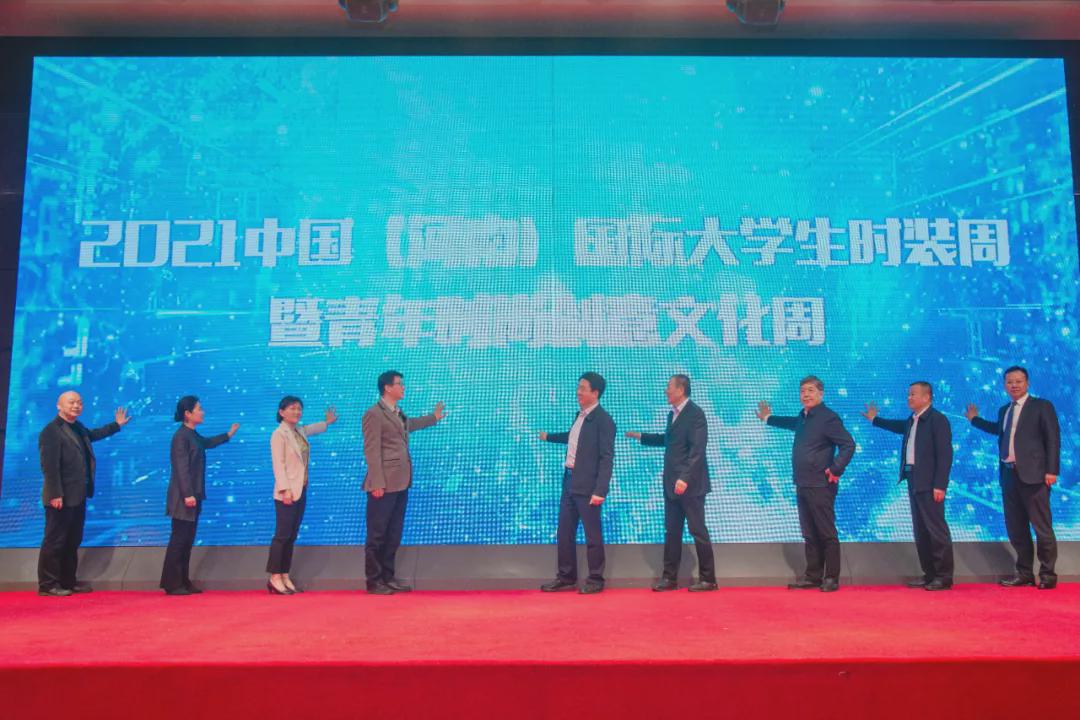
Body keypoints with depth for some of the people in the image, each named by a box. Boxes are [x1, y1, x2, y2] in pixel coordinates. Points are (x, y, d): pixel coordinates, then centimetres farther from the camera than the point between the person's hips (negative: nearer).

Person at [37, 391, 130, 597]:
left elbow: (92, 434, 36)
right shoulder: (51, 431, -15)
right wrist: (56, 494, -23)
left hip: (77, 497, 9)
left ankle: (68, 581, 24)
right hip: (61, 498, -9)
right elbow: (49, 466, -20)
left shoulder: (78, 428, 12)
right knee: (55, 541, -1)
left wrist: (116, 425, 34)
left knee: (73, 541, 15)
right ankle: (47, 585, 8)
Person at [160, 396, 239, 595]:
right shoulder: (181, 436, -14)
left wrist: (228, 435, 42)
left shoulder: (193, 435, 13)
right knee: (178, 540, -4)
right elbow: (182, 468, -19)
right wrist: (187, 494, -22)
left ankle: (183, 582, 17)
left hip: (193, 496, 9)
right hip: (183, 498, -9)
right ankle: (172, 584, 3)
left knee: (187, 540, 11)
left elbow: (207, 443, 37)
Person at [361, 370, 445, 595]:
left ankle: (388, 577, 22)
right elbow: (371, 451, -15)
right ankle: (374, 581, 10)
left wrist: (434, 417, 49)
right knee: (377, 535, 1)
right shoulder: (374, 414, -10)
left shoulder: (399, 414, 16)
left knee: (394, 534, 13)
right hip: (384, 484, -9)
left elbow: (408, 426, 39)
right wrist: (377, 483, -20)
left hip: (400, 483, 9)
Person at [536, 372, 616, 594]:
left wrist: (600, 490, -22)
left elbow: (607, 458, -18)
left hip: (587, 485, -9)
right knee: (564, 533, 14)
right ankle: (566, 578, 25)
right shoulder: (581, 415, 10)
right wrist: (549, 437, 44)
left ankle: (595, 580, 17)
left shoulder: (603, 420, -15)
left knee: (592, 535, 3)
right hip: (570, 480, 9)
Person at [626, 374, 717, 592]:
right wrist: (641, 436, 28)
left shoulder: (695, 414, -13)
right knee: (671, 531, 11)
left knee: (698, 531, 0)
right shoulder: (672, 414, 14)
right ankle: (669, 577, 18)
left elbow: (697, 450, -21)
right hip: (672, 484, 8)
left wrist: (685, 478, -27)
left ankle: (707, 579, 9)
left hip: (690, 484, -8)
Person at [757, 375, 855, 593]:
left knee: (827, 534, -1)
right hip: (803, 486, 9)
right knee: (809, 535, 13)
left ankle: (831, 578, 6)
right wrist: (768, 418, 47)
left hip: (820, 487, -9)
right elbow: (793, 423, 39)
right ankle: (812, 576, 20)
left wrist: (835, 470, -19)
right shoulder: (803, 417, 15)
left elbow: (848, 444, -16)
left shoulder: (827, 417, -11)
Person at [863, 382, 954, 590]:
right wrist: (875, 420, 43)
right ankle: (929, 573, 19)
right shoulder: (912, 421, 13)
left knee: (936, 529, -4)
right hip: (913, 480, 9)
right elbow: (899, 426, 38)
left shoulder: (937, 420, -10)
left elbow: (945, 454, -15)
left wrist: (940, 485, -19)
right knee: (920, 530, 12)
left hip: (929, 483, -8)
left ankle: (944, 576, 4)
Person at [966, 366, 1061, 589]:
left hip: (1033, 475, -6)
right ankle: (1024, 573, 19)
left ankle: (1047, 575, 7)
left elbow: (1053, 438, -7)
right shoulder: (1004, 410, 17)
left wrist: (1051, 470, -14)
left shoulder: (1042, 406, -1)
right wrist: (975, 419, 37)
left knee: (1042, 528, -2)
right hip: (1009, 474, 7)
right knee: (1016, 528, 10)